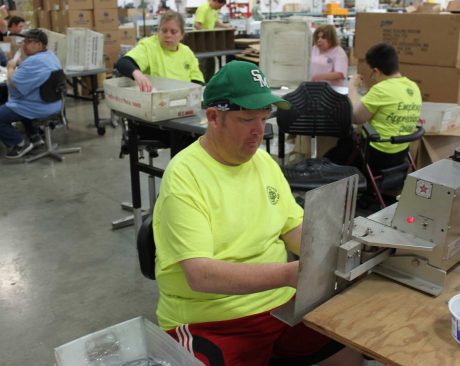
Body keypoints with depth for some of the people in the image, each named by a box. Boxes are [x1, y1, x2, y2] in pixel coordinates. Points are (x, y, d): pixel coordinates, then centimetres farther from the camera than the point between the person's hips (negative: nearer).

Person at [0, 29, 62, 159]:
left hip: (38, 108, -11)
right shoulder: (51, 56, 7)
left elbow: (12, 83, -23)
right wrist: (21, 65, 7)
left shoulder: (33, 61, -26)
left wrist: (11, 68, -6)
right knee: (14, 107, 37)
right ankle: (34, 137, 32)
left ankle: (20, 144, 2)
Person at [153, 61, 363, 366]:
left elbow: (294, 229, 11)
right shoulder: (184, 177, -17)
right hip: (212, 322, -6)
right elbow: (200, 275, -25)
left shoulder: (264, 161, 5)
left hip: (281, 303, 7)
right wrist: (289, 274, -32)